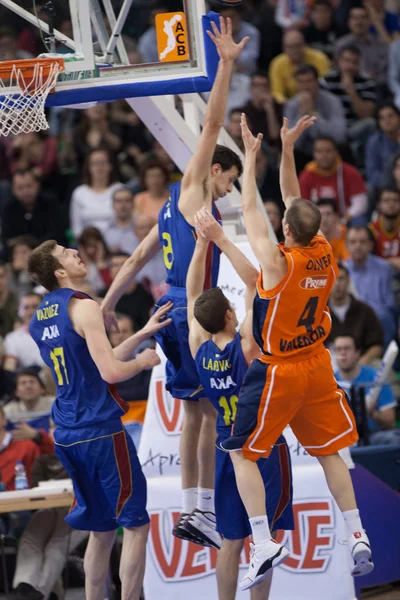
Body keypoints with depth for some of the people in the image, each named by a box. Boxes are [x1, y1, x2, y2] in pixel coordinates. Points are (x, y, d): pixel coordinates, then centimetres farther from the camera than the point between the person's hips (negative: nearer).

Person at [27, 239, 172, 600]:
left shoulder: (40, 317, 13)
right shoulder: (83, 307, -13)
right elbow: (111, 371, -20)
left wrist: (143, 334, 22)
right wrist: (143, 361, -1)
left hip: (68, 432, 8)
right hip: (101, 430, -8)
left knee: (101, 529, 16)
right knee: (135, 524, 0)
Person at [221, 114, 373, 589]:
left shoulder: (277, 261, -22)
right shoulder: (324, 254, -6)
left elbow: (249, 208, -10)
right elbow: (293, 199, 8)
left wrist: (251, 154, 0)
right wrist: (287, 149, 7)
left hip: (278, 371, -6)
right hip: (317, 367, 6)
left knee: (243, 453, 2)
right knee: (329, 451, 17)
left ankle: (263, 544, -10)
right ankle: (357, 539, 11)